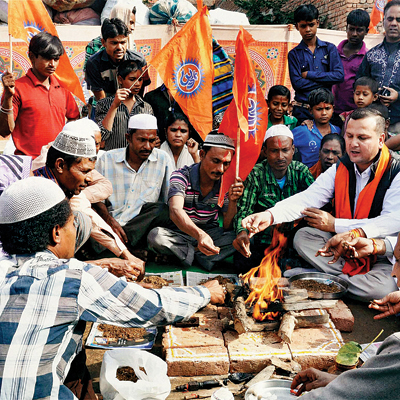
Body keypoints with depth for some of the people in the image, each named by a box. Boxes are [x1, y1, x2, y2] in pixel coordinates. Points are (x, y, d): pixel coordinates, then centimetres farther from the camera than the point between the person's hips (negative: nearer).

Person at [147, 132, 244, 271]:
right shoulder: (181, 176, -17)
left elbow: (228, 227, -4)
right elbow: (175, 211, -37)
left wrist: (232, 201, -23)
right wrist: (199, 234, -55)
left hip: (210, 235, 3)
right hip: (181, 234, -3)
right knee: (155, 236, -34)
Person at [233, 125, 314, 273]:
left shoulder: (300, 171, 1)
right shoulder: (255, 175, -9)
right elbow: (243, 210, -14)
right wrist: (242, 232, -37)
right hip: (262, 243, -2)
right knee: (242, 261, -30)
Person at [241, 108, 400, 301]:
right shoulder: (339, 170, 1)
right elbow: (308, 198, -12)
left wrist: (334, 225, -18)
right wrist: (270, 215, -33)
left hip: (383, 254, -4)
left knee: (383, 289, -34)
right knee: (302, 237, -14)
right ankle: (352, 277, -14)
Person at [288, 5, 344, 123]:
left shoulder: (330, 48, 9)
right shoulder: (294, 54, 6)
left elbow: (339, 75, -3)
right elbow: (297, 83, -6)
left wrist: (309, 74, -6)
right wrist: (326, 80, -7)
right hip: (303, 110, -1)